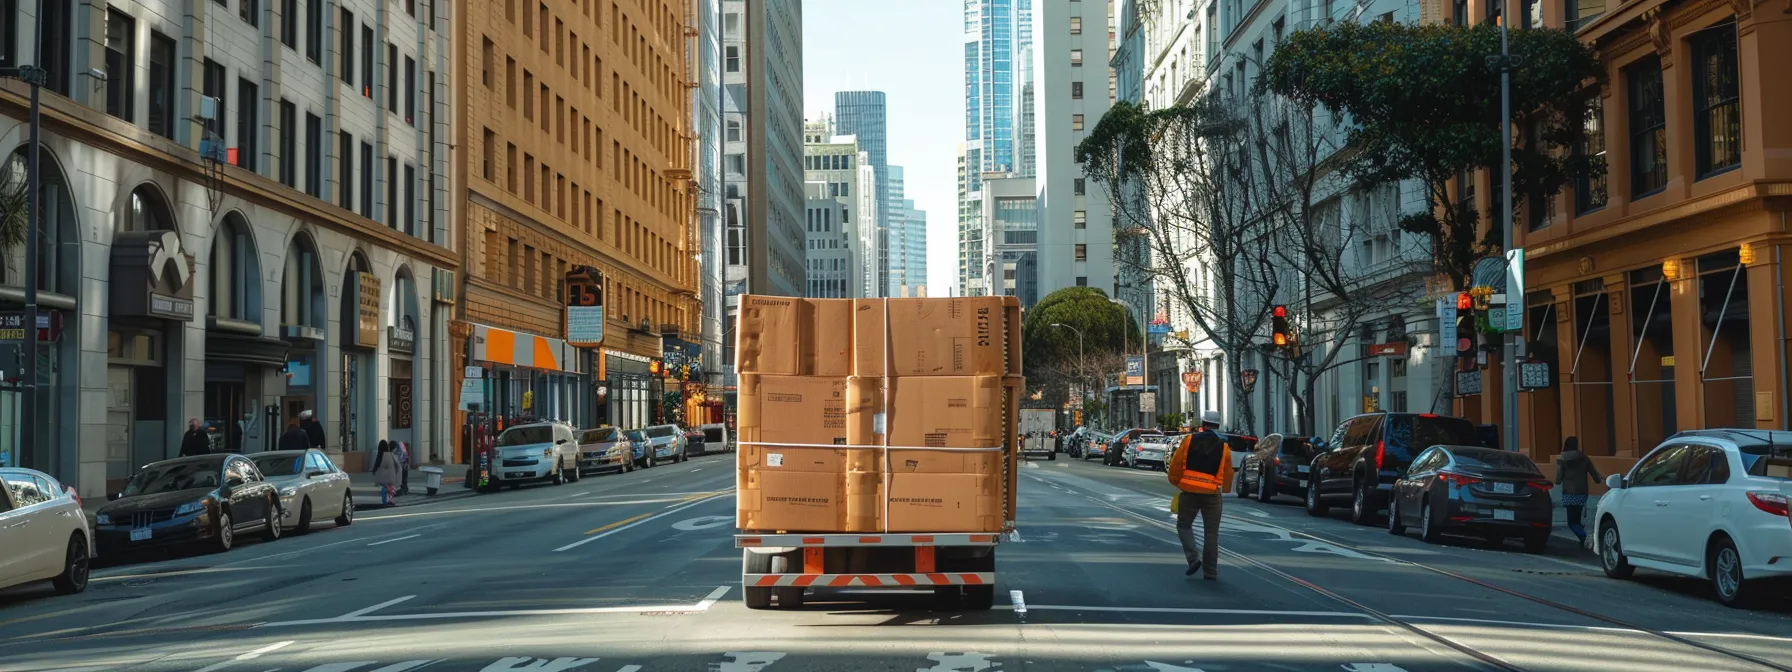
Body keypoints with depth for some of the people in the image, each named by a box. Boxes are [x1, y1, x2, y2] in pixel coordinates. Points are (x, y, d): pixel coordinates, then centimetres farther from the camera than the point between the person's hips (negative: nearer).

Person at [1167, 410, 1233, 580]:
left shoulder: (1189, 440, -2)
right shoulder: (1223, 446, 1)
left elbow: (1175, 465, -3)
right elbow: (1227, 474, 4)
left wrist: (1176, 482, 13)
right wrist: (1224, 488, 23)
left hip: (1189, 492, -1)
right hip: (1212, 494, 1)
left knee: (1184, 525, 16)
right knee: (1211, 532, 9)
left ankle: (1194, 557, -5)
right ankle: (1211, 572, 8)